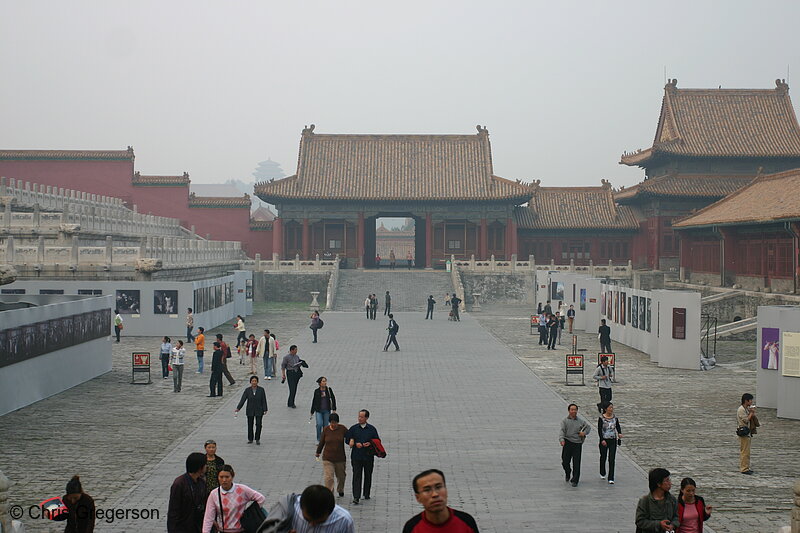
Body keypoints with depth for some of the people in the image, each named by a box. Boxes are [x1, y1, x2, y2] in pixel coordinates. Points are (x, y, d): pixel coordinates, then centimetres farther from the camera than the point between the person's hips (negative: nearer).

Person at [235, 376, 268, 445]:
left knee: (258, 424, -7)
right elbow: (242, 400, -6)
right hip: (250, 411, 1)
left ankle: (257, 439, 7)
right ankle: (250, 439, 21)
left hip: (259, 411, -1)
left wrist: (265, 410, -8)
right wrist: (238, 408, -15)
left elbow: (264, 401, -3)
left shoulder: (261, 390, -4)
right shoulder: (247, 390, -2)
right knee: (250, 425, 7)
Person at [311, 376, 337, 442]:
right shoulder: (317, 391, -3)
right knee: (319, 424, -15)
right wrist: (312, 412, 11)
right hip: (319, 410, -1)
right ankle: (319, 439, -1)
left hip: (327, 410, 1)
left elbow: (333, 399, 7)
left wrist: (334, 409, 3)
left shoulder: (329, 390, -1)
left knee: (325, 425, 5)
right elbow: (314, 401, 6)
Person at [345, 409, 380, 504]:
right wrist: (356, 444, -12)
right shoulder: (353, 428, 2)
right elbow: (347, 439, 5)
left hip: (368, 456, 1)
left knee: (368, 476, 11)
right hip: (356, 456, -1)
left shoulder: (372, 429, 3)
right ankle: (356, 497, -11)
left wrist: (370, 444, -13)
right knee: (356, 476, -8)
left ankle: (366, 495, 28)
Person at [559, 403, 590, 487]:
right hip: (567, 443, -1)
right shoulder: (565, 421, 3)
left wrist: (584, 433, 7)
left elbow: (588, 427, 27)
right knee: (565, 462, 3)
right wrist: (561, 439, -27)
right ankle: (567, 473, 35)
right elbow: (561, 430, -9)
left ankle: (575, 480, 3)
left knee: (576, 463, -4)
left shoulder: (580, 422, 11)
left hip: (577, 444, 1)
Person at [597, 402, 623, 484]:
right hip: (604, 440, -2)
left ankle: (611, 478, -4)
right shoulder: (601, 418, -8)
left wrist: (620, 433, -13)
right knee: (603, 457, 14)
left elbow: (618, 427, 9)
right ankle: (602, 474, 39)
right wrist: (602, 440, -20)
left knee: (612, 459, -5)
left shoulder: (615, 418, 2)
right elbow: (599, 430, -11)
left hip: (613, 440, 2)